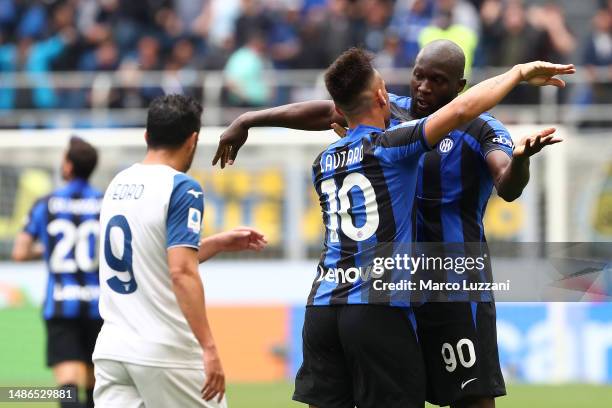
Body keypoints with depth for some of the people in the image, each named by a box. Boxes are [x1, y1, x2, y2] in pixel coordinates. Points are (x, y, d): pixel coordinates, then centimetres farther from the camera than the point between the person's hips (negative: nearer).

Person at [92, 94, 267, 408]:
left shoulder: (117, 185, 13)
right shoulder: (182, 188, -9)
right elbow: (181, 272, -19)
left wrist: (219, 243, 32)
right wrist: (208, 347, -20)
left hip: (111, 347, 6)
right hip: (166, 353, -6)